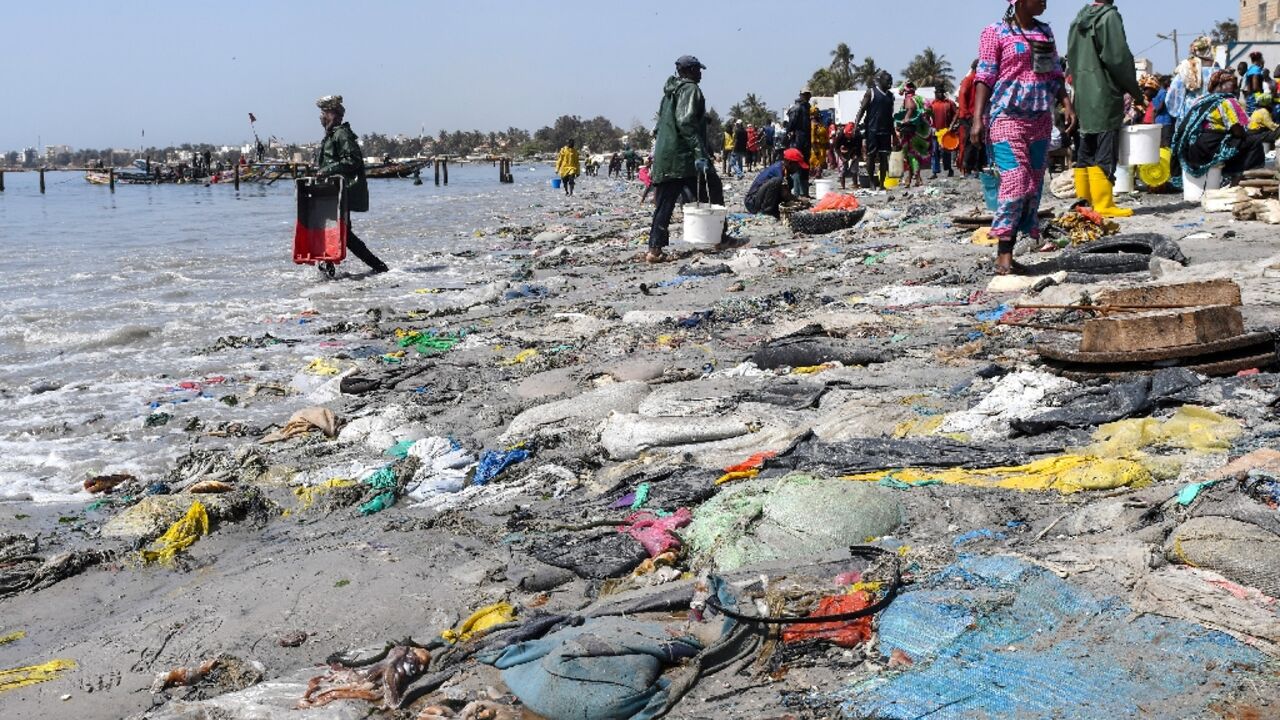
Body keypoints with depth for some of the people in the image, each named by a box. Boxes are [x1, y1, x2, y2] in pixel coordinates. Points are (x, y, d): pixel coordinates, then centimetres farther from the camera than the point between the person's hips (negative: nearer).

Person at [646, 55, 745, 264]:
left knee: (664, 204, 5)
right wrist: (700, 152, -25)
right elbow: (686, 122, -20)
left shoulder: (670, 91, 22)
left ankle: (655, 248, -4)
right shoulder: (690, 89, -7)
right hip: (685, 157, -8)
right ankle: (721, 238, 12)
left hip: (664, 157, 9)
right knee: (713, 190, 6)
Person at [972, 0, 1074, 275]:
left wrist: (1066, 103, 2)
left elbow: (1055, 74, 17)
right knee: (1015, 181, -15)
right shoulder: (996, 32, -2)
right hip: (1007, 116, -6)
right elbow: (985, 78, -6)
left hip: (1041, 119, 6)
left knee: (1034, 185, 3)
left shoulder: (1045, 32, 15)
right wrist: (978, 118, -13)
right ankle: (1003, 253, -8)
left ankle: (1009, 251, 8)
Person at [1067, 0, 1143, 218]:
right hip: (1105, 98, -8)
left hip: (1083, 99, 8)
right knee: (1105, 154, -6)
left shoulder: (1079, 19, 13)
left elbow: (1071, 58, 17)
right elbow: (1119, 59, -13)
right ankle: (1104, 204, -7)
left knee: (1084, 155, 11)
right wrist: (1136, 93, -4)